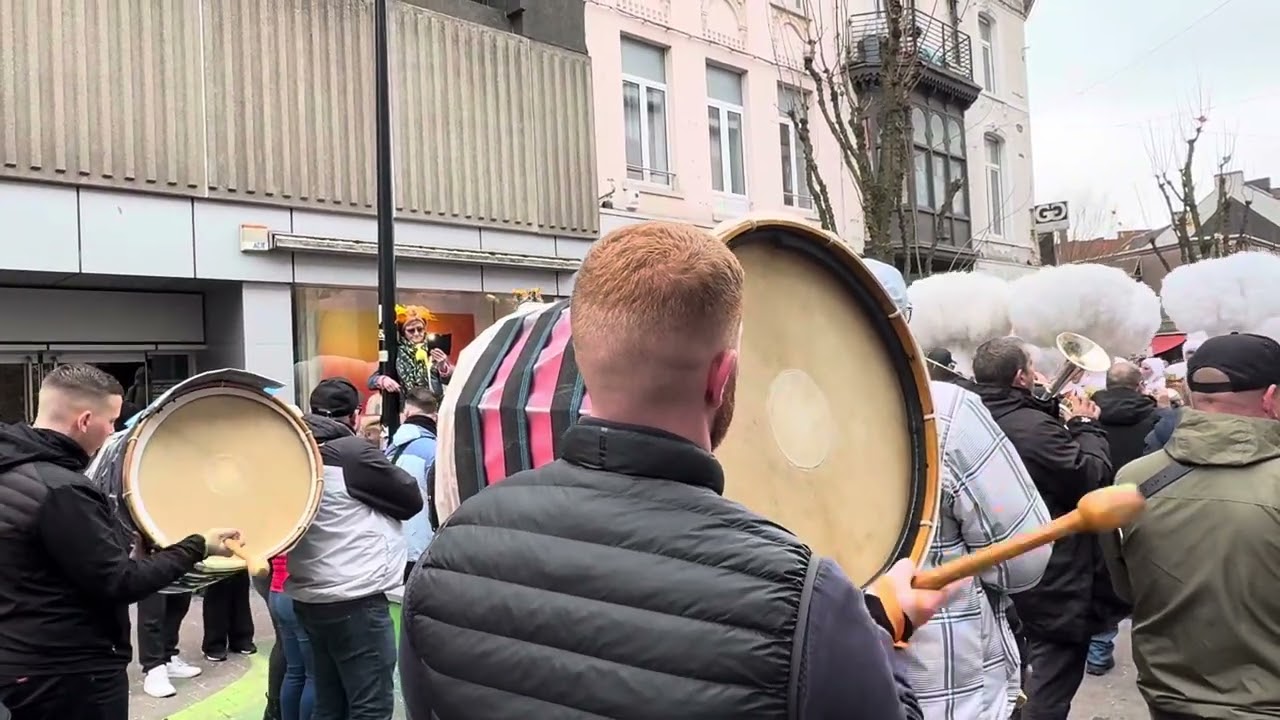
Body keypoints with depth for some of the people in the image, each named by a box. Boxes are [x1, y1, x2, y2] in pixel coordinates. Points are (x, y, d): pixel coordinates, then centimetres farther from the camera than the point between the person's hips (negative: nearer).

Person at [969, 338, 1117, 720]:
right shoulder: (1032, 427, -26)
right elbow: (1093, 478, -21)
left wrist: (1059, 413, 6)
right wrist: (1086, 425, -7)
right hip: (1052, 580, -9)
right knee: (1050, 689, 4)